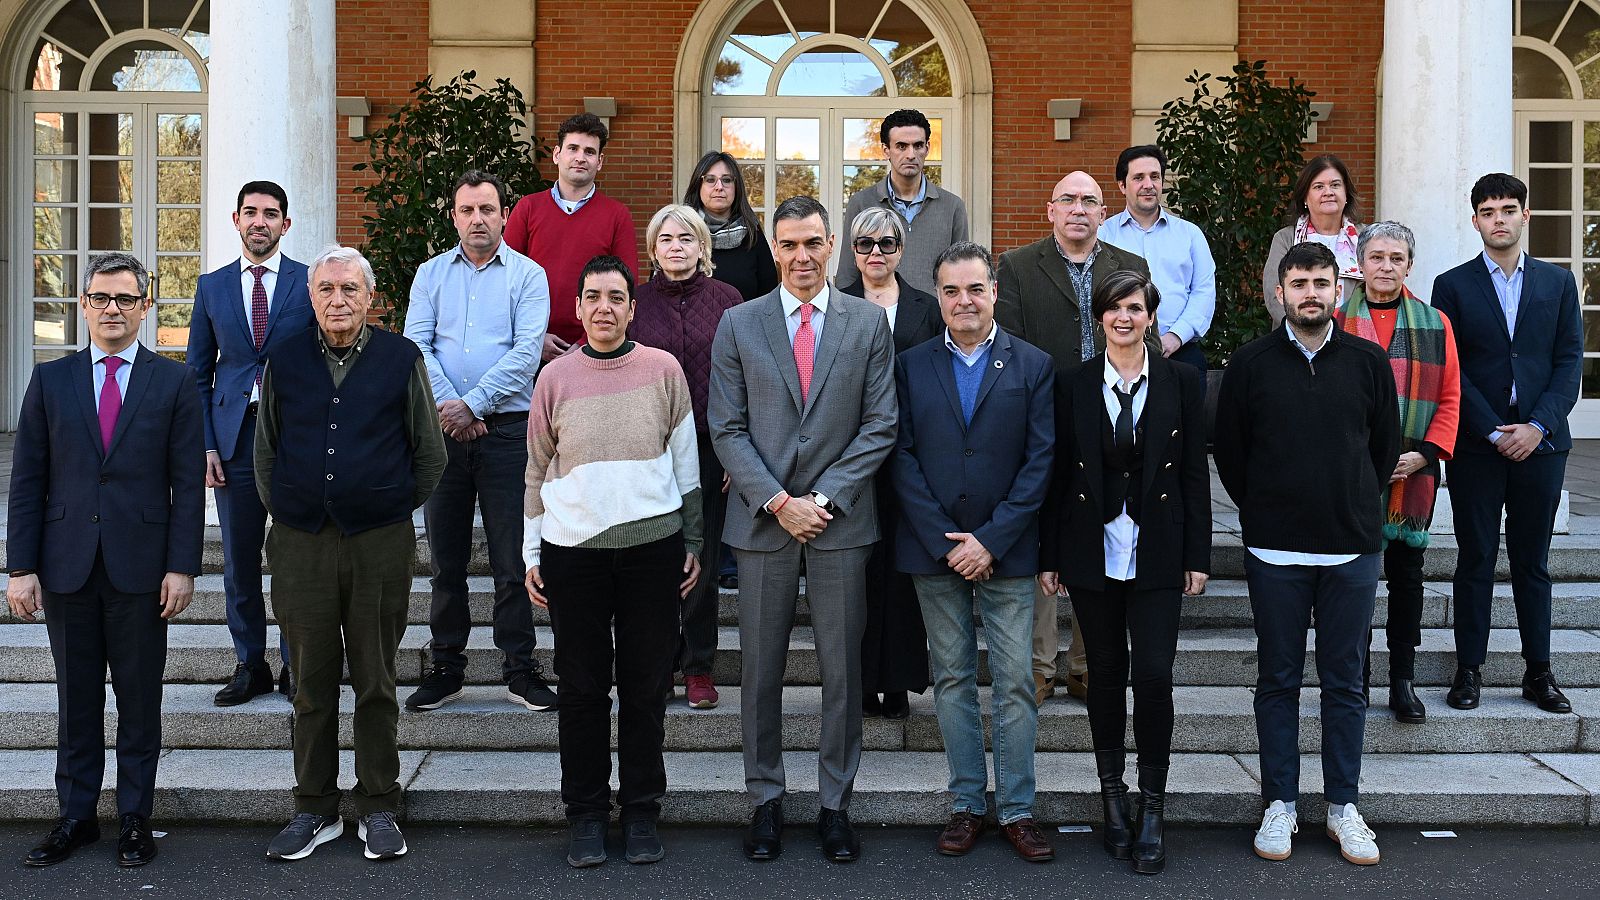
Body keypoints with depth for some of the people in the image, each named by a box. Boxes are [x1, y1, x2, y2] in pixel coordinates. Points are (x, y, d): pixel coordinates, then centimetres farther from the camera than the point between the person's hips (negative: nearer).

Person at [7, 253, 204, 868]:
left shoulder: (173, 383, 2)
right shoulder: (50, 380, 7)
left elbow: (188, 483, -1)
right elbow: (27, 481, 5)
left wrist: (182, 567, -7)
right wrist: (21, 568, -1)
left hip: (140, 566, -2)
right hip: (67, 565, 2)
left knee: (139, 699, 7)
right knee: (76, 699, 11)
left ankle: (135, 818, 19)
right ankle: (76, 816, 24)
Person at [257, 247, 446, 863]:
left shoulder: (401, 360, 2)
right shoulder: (285, 362, 7)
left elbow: (429, 454, 9)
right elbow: (265, 452, 18)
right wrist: (284, 512, 13)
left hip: (380, 542, -1)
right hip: (300, 544, 2)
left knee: (376, 683, 6)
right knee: (312, 683, 8)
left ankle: (379, 809, 18)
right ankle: (315, 811, 20)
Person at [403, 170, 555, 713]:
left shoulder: (528, 275, 4)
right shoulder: (431, 274, 12)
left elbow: (527, 352, -8)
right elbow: (416, 343, 1)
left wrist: (473, 404, -15)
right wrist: (447, 407, -13)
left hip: (507, 428, -2)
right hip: (443, 429, 2)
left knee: (513, 556, 0)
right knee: (446, 556, 8)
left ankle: (520, 669, 10)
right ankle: (445, 668, 18)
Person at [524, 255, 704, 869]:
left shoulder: (663, 370, 3)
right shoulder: (556, 377, 4)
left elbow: (686, 461, 8)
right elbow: (537, 472, 10)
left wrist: (692, 543, 7)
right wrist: (531, 555, 7)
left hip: (653, 545, 0)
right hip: (573, 549, 0)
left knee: (646, 685, 7)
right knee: (582, 687, 7)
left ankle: (641, 811, 21)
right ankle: (586, 813, 20)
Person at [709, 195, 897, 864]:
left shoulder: (869, 322, 4)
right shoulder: (739, 324, 5)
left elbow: (880, 425, 0)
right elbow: (726, 428, 1)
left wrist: (824, 498, -8)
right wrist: (778, 501, -9)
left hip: (840, 518, 0)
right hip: (762, 519, 0)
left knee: (843, 669, 6)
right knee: (760, 670, 7)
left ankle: (835, 802, 19)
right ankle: (766, 800, 21)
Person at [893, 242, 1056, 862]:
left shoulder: (1033, 365, 2)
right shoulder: (911, 366, 5)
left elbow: (1040, 461, -3)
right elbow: (903, 459, 0)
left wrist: (991, 540, -11)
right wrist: (945, 542, -9)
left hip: (1006, 553, -1)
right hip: (933, 552, 1)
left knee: (1015, 683, 1)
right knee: (952, 680, 9)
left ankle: (1017, 809, 13)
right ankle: (967, 803, 20)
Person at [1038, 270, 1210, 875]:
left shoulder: (1182, 383, 2)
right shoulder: (1074, 386, 3)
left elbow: (1195, 474, 3)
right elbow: (1058, 477, 4)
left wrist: (1197, 557, 0)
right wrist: (1048, 556, 2)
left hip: (1157, 553, -1)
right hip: (1093, 552, 1)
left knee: (1154, 674, -6)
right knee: (1105, 673, 9)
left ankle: (1152, 805, 9)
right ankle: (1112, 796, 24)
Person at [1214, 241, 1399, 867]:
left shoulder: (1368, 362, 3)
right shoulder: (1251, 363, -1)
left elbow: (1386, 444, 12)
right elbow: (1228, 448, 6)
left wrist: (1356, 507, 12)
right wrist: (1263, 512, 8)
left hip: (1352, 548, 1)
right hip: (1275, 551, -1)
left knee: (1345, 681, 9)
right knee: (1278, 680, 7)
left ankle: (1343, 805, 20)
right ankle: (1280, 804, 18)